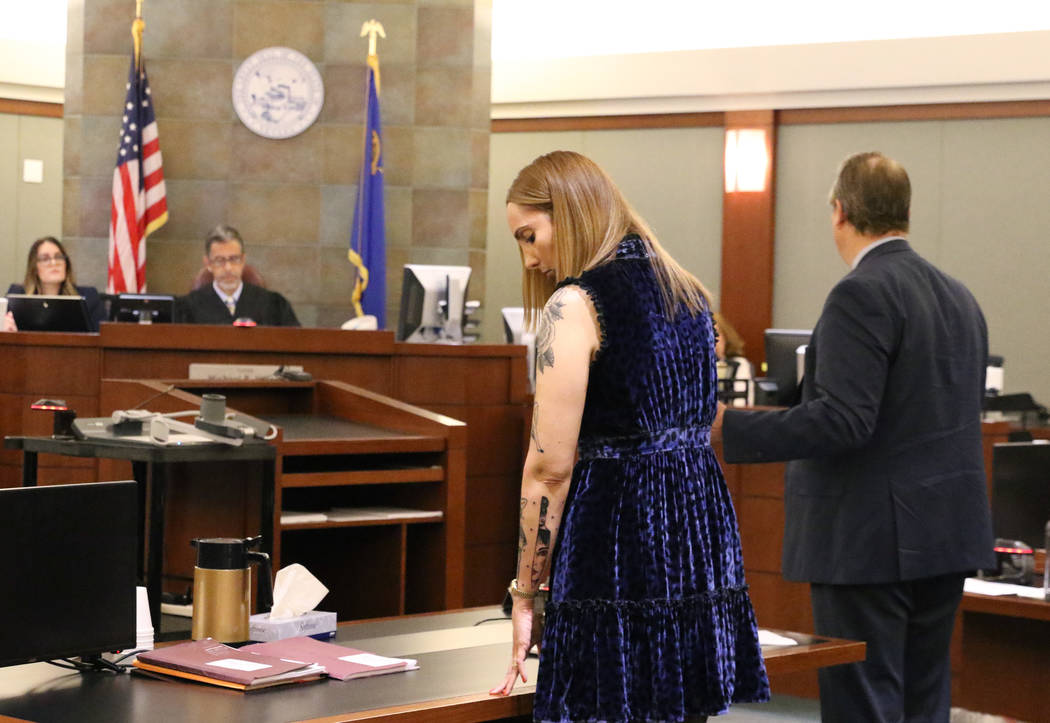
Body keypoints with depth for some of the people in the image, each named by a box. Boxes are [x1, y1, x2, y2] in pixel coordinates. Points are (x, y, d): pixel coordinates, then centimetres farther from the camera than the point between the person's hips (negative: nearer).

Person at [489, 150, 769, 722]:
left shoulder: (575, 304, -8)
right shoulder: (687, 293, 15)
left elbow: (550, 466, -11)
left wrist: (525, 593, -5)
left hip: (617, 542, -8)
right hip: (702, 530, 8)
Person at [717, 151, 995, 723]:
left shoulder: (861, 296, -15)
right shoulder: (959, 296, 13)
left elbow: (843, 419, -23)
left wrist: (728, 429, -20)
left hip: (871, 540, -9)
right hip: (946, 530, 9)